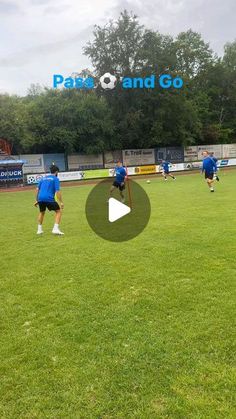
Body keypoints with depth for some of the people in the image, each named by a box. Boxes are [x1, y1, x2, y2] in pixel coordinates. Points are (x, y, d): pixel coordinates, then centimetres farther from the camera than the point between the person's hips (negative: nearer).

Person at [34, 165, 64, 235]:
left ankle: (39, 230, 29)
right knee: (58, 211, 9)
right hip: (49, 199, -6)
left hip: (40, 198, 6)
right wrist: (61, 202, -5)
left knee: (41, 212, 29)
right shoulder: (55, 179, 5)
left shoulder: (43, 178, 22)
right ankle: (55, 229, -5)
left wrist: (37, 200, 26)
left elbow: (37, 189, 20)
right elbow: (57, 191, -5)